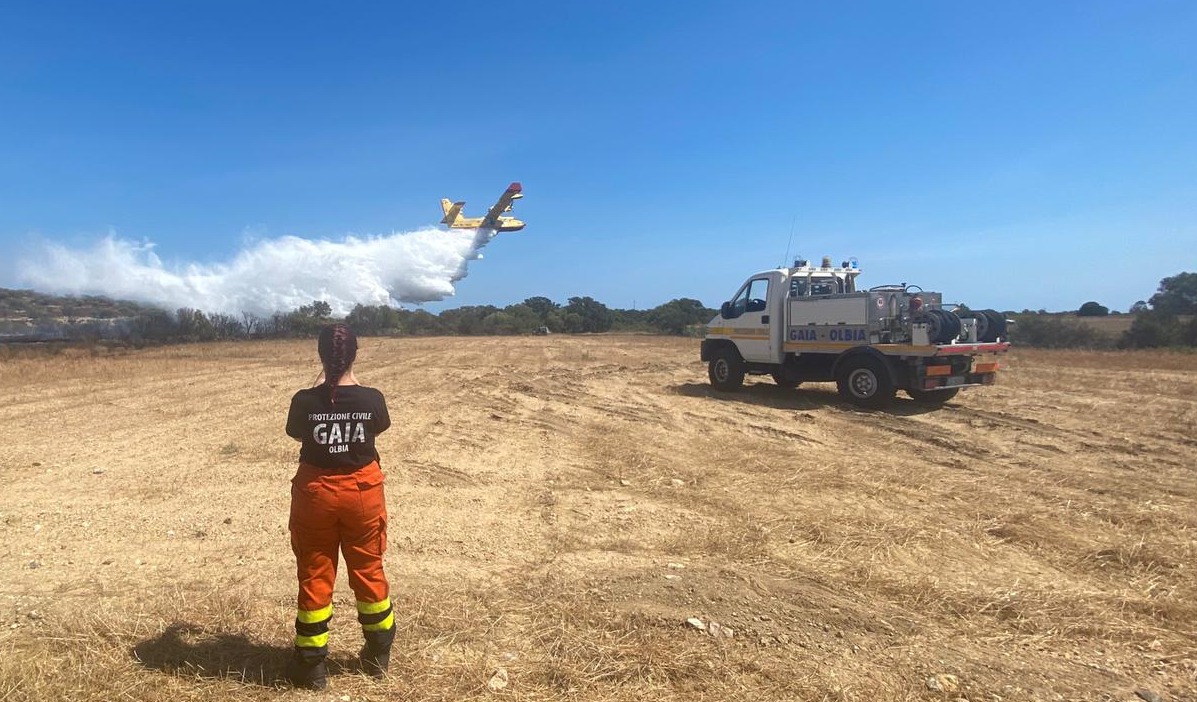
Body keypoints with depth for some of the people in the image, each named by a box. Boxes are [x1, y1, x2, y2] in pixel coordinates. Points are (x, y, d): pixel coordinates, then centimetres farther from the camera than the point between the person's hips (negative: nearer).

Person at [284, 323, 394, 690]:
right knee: (368, 571, 16)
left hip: (316, 493, -1)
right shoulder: (372, 399, -14)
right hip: (363, 491, 1)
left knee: (315, 577, 13)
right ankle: (378, 655, 32)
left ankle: (311, 664, 25)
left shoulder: (304, 401, -16)